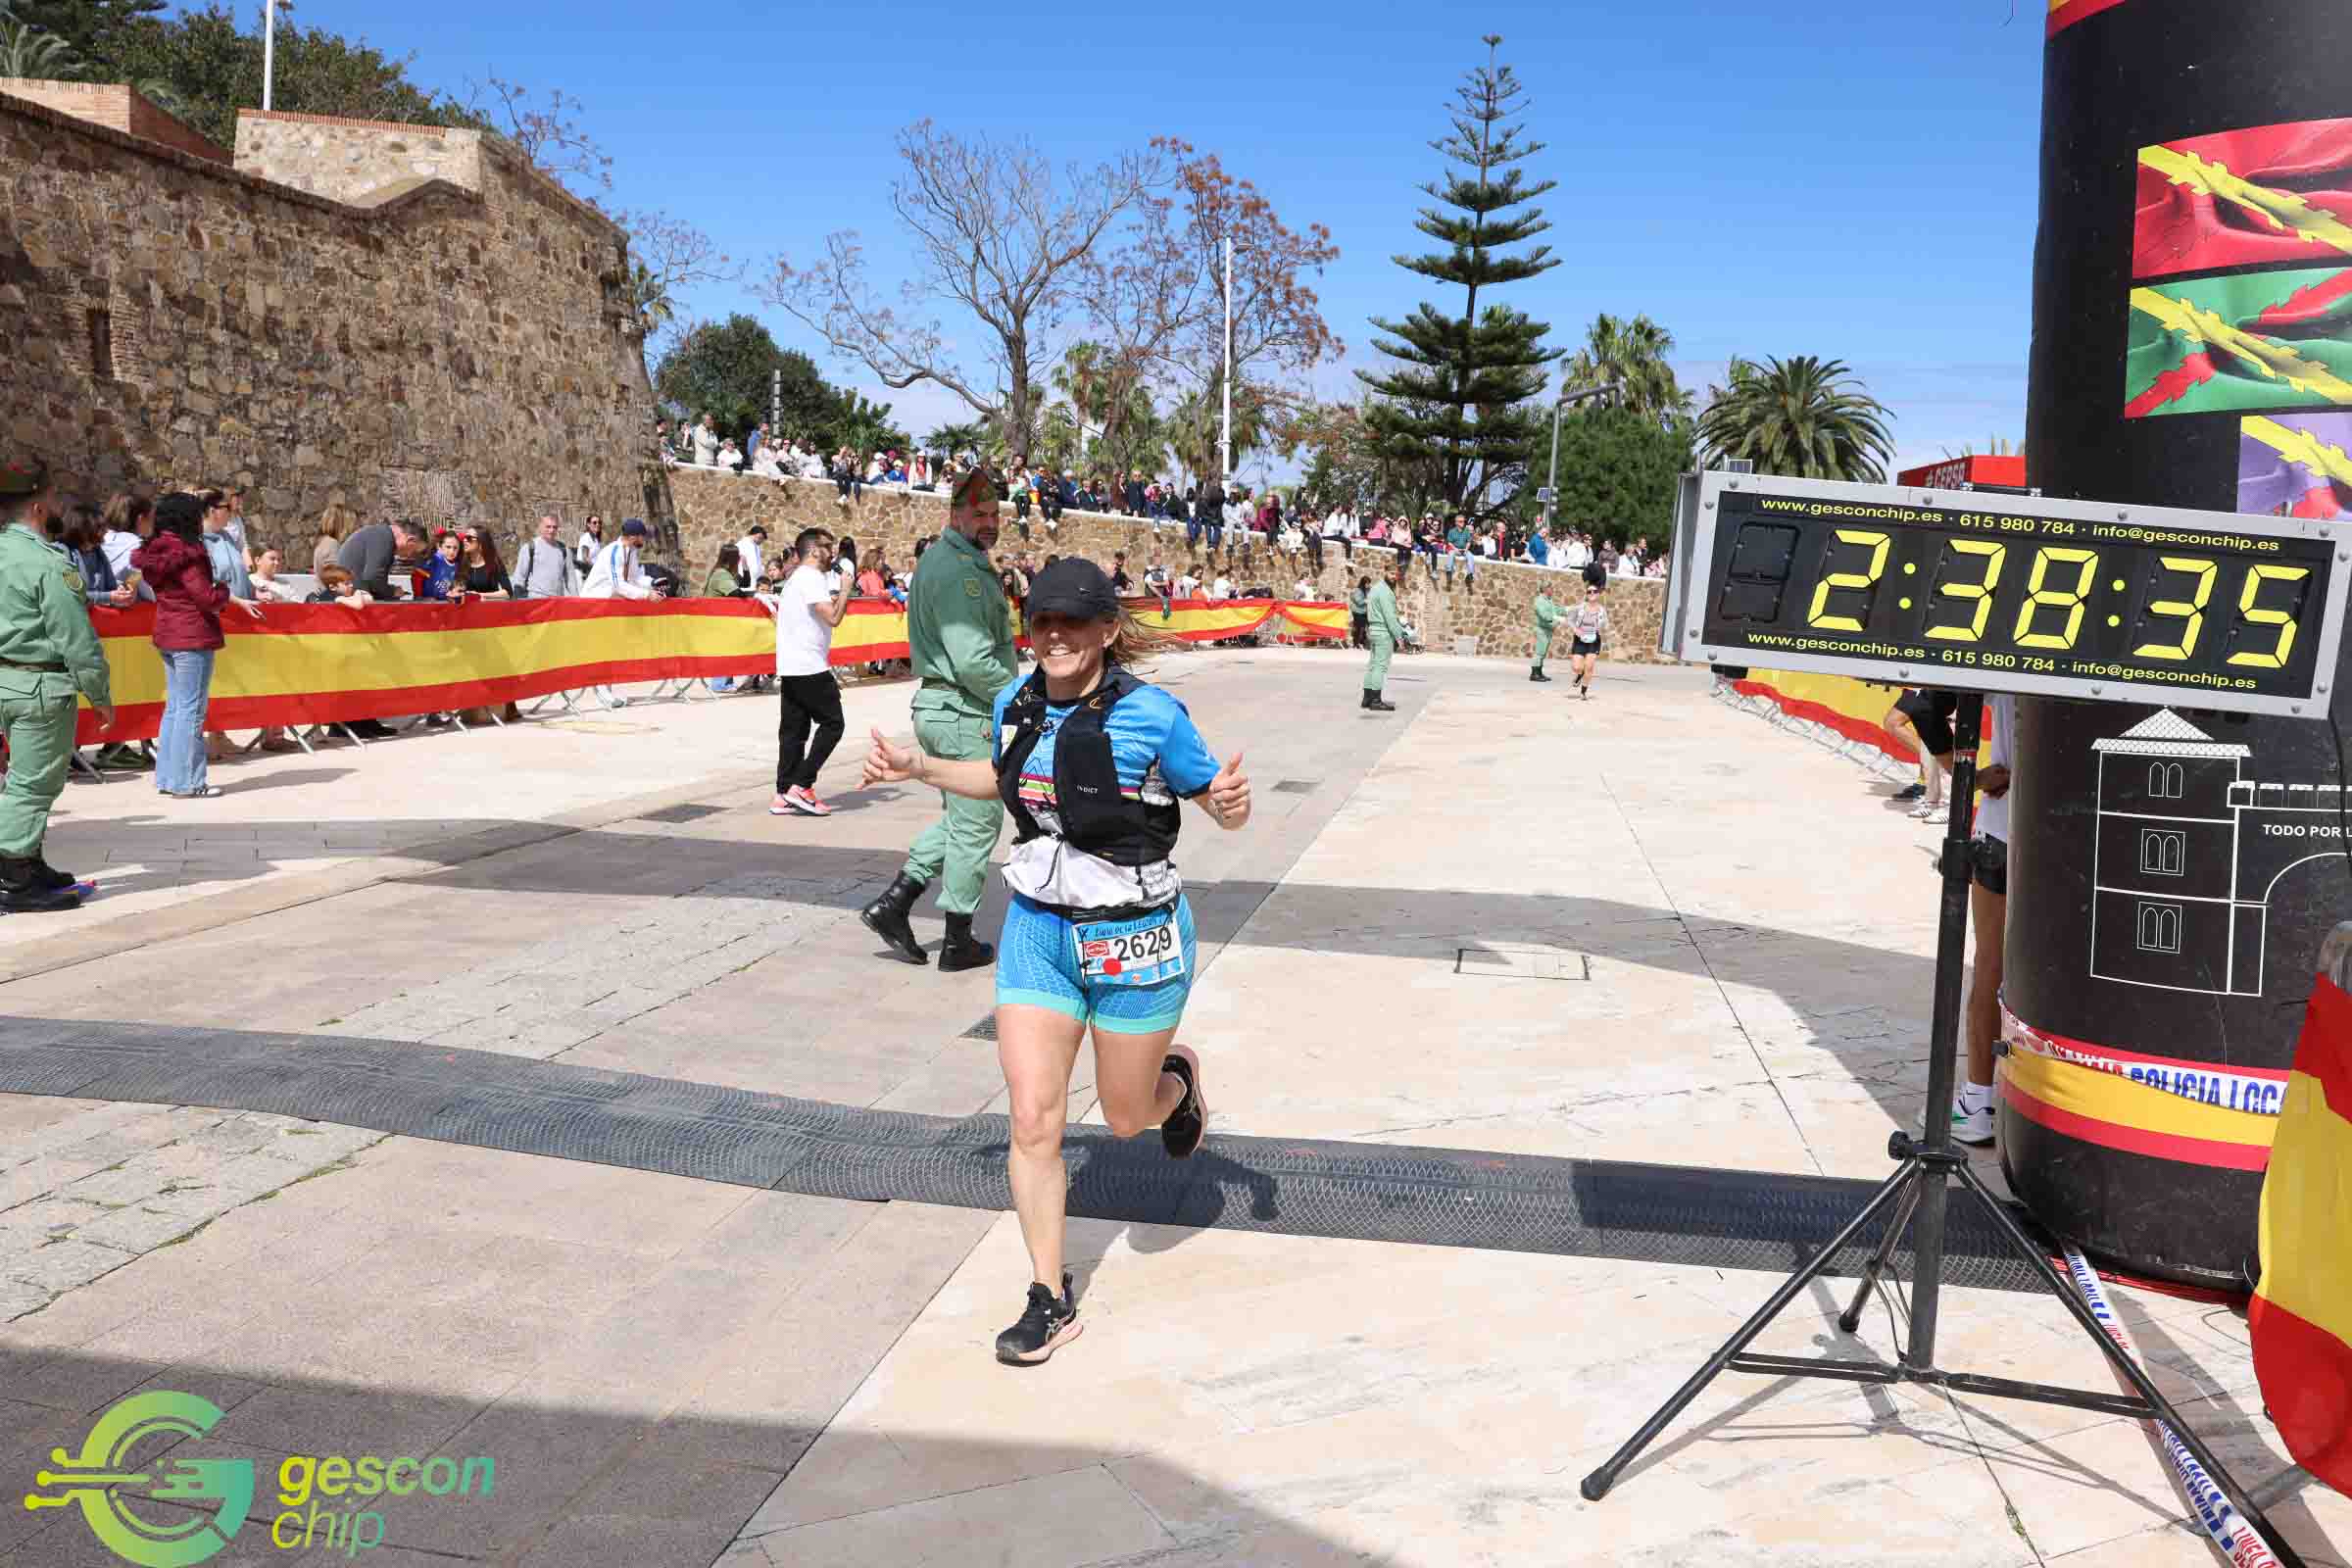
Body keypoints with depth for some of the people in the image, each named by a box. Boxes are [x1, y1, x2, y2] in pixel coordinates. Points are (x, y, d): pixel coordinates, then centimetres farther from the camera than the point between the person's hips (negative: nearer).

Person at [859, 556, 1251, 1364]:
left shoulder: (1150, 715, -18)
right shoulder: (1015, 706, -2)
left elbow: (1222, 808, -9)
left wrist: (1232, 799, -32)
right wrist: (918, 767, 8)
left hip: (1134, 936, -4)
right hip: (1037, 930, 4)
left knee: (1127, 1115, 13)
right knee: (1032, 1123, -1)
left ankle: (1178, 1078, 51)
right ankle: (1050, 1301, 15)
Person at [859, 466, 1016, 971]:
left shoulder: (939, 559, 15)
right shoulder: (959, 571, -19)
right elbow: (973, 662, -25)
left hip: (936, 704, 10)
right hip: (966, 714, -10)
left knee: (959, 815, 22)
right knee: (976, 823, 2)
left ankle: (894, 901, 16)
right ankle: (959, 943, 13)